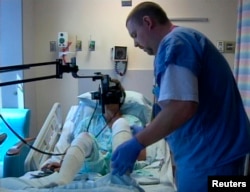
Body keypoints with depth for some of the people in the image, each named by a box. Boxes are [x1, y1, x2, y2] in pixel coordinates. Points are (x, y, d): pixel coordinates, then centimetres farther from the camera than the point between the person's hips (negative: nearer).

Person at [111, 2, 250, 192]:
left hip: (209, 155, -10)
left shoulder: (174, 42, -15)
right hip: (215, 150, 10)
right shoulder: (185, 38, 18)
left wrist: (137, 143, -18)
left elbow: (181, 107, -28)